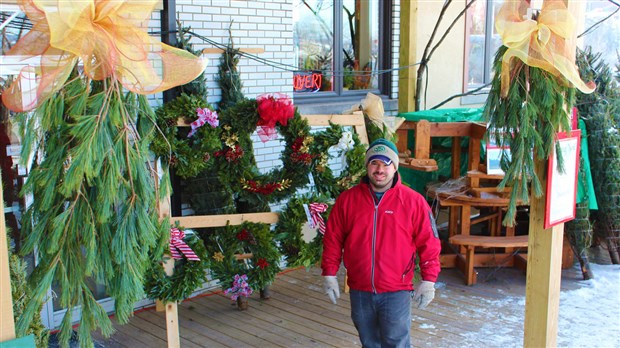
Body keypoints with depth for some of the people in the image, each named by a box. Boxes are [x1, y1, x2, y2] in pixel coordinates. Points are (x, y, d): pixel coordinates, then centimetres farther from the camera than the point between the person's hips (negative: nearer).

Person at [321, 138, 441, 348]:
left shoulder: (413, 201, -6)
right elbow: (333, 239, 5)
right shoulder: (347, 199, 0)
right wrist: (329, 275, 3)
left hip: (396, 292, -3)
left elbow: (428, 244, -3)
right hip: (360, 291, 3)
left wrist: (428, 281, -6)